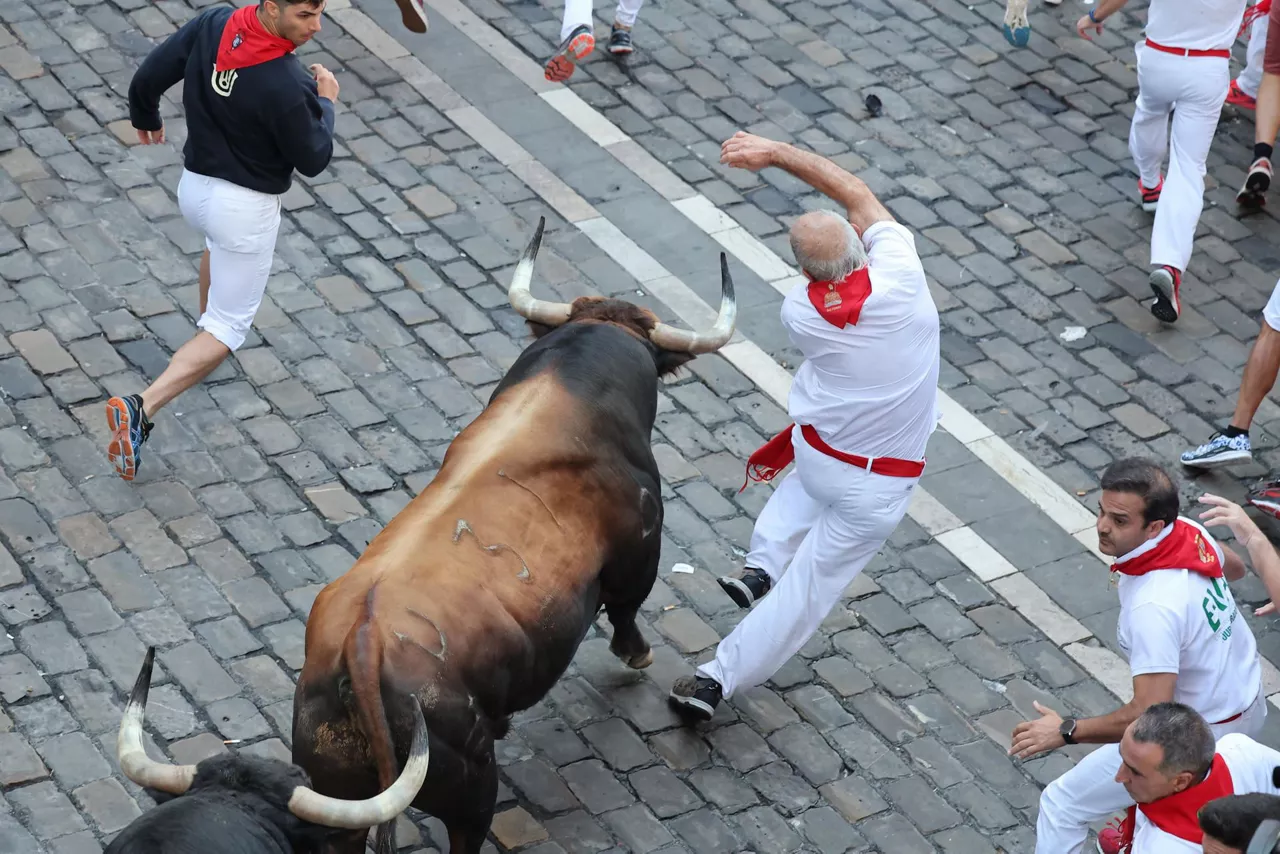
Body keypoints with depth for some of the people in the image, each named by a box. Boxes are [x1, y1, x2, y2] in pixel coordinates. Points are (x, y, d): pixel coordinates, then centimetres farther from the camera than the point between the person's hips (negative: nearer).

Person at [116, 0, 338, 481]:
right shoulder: (288, 86, -30)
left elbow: (147, 77, -3)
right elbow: (312, 161, -15)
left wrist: (145, 118, 19)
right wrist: (325, 103, 1)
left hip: (193, 188, 7)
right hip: (246, 209, -7)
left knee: (221, 241, 42)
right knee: (227, 331, 4)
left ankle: (208, 326, 62)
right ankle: (142, 408, -12)